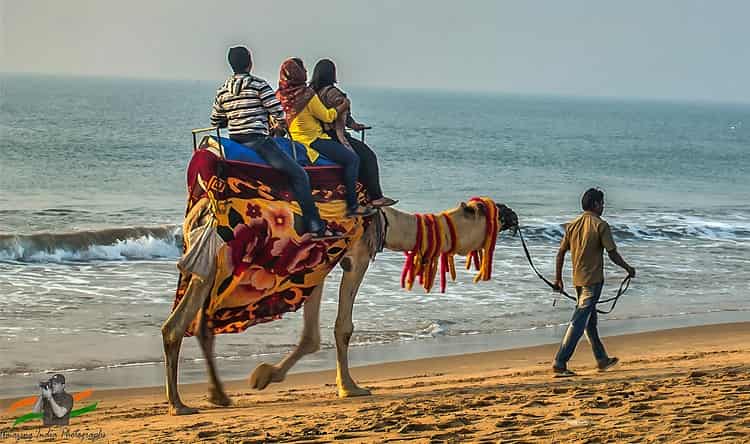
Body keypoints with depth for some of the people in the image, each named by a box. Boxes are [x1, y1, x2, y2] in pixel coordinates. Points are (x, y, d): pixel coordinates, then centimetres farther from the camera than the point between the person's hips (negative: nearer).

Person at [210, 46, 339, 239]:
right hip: (258, 142, -8)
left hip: (235, 142, 8)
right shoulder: (258, 85, -5)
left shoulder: (223, 91, 13)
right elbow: (280, 115, -6)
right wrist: (279, 125, 15)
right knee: (298, 174, -7)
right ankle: (315, 225, -17)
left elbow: (215, 122, 20)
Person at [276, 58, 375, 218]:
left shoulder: (281, 95, 3)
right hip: (312, 142, -10)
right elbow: (327, 116, -10)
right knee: (352, 158, -11)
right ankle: (352, 206, -14)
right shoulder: (307, 94, -20)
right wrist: (343, 106, 8)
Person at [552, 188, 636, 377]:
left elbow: (561, 253, 7)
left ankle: (602, 359, 30)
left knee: (590, 321, 18)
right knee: (578, 322, -9)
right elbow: (613, 254, -12)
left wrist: (558, 278, 15)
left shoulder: (572, 225, 7)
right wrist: (628, 269, 4)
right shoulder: (600, 225, -11)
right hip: (593, 280, -7)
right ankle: (560, 363, -14)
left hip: (578, 280, 7)